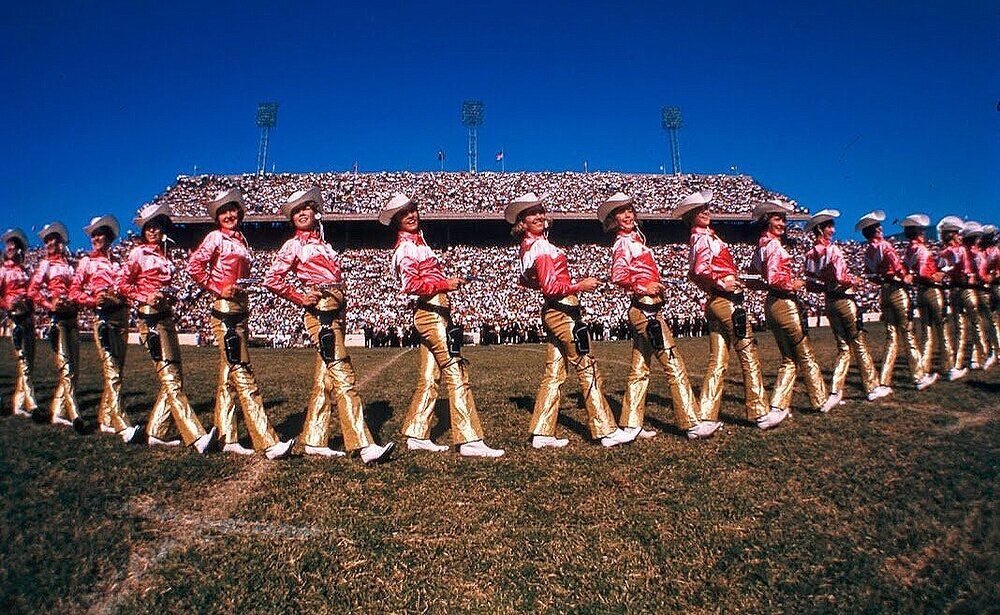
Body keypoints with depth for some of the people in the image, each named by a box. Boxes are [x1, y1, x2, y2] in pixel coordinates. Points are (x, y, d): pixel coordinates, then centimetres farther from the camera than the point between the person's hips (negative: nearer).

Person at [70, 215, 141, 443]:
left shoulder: (118, 262, 17)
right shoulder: (87, 262, 10)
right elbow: (74, 292, 4)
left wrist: (119, 297, -9)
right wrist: (94, 300, -13)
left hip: (121, 316, 4)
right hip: (102, 317, -4)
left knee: (117, 370, 8)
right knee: (111, 372, -12)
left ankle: (105, 418, 21)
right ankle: (122, 426, -19)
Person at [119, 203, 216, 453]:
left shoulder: (164, 253, 16)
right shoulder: (138, 253, -1)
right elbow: (123, 285, -1)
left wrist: (169, 295, 5)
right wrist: (145, 298, -14)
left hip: (166, 317, 8)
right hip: (150, 318, -8)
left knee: (174, 379, 8)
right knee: (171, 380, -12)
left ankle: (155, 432, 18)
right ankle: (197, 437, -19)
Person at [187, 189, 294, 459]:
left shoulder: (241, 240, 17)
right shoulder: (216, 237, -4)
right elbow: (193, 266, -14)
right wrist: (218, 289, -13)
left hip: (240, 312, 8)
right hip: (225, 311, -8)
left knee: (228, 377, 11)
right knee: (243, 375, -11)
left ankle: (227, 439, 19)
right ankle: (268, 443, -13)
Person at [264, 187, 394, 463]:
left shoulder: (323, 243, 22)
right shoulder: (294, 245, 3)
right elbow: (272, 280, -4)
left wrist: (342, 310, 13)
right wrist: (301, 299, -7)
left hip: (337, 312, 8)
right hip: (320, 313, -8)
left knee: (325, 377, 9)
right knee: (344, 377, -14)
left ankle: (314, 440, 17)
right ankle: (364, 446, -17)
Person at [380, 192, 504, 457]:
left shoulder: (417, 242, 21)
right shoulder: (406, 247, -8)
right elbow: (411, 285, -19)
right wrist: (445, 284, -23)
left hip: (433, 314, 10)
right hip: (431, 313, -10)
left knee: (428, 378, 11)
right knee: (456, 375, -11)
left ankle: (417, 436, 18)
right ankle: (470, 441, -10)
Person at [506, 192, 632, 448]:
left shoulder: (528, 246, 13)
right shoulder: (541, 246, -15)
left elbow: (526, 281, 25)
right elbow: (551, 288, -21)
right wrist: (580, 285, -18)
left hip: (552, 313, 10)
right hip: (564, 312, -10)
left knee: (554, 374, 10)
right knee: (588, 370, -3)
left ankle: (542, 433, 13)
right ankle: (607, 431, 5)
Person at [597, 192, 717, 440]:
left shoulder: (635, 239, 21)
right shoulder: (623, 243, -7)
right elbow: (618, 275, -23)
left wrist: (656, 286, 7)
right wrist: (644, 288, -23)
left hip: (645, 310, 9)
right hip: (645, 309, -9)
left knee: (640, 370, 9)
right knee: (674, 365, -6)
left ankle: (631, 424, 14)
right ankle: (693, 423, -1)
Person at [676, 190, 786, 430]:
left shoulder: (699, 239, 19)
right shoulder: (705, 239, -10)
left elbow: (693, 274, 23)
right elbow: (701, 270, -27)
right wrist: (722, 283, -17)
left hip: (714, 303, 9)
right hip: (728, 301, -9)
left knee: (717, 361, 7)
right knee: (749, 355, 1)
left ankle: (706, 416, 6)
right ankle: (761, 413, 9)